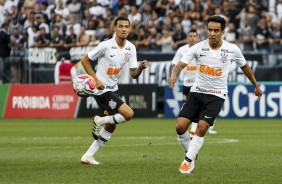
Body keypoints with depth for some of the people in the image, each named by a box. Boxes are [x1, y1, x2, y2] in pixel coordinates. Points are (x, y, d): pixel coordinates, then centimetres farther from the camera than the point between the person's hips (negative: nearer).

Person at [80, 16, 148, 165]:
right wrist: (96, 79, -18)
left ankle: (88, 156, 21)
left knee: (111, 127, 12)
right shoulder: (106, 46, -17)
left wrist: (141, 67, -20)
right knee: (128, 114, -20)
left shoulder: (131, 48, 1)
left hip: (113, 89, 8)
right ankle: (100, 121, 1)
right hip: (102, 90, -8)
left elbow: (134, 74, 2)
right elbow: (85, 60, -10)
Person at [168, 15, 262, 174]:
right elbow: (180, 65, -17)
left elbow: (245, 67, 11)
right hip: (197, 91, 2)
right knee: (180, 126, -10)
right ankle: (192, 155, 15)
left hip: (216, 95, -2)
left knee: (202, 127, -19)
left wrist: (256, 86, 23)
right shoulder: (198, 48, -9)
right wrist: (174, 75, -40)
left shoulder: (232, 50, -7)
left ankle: (188, 161, -6)